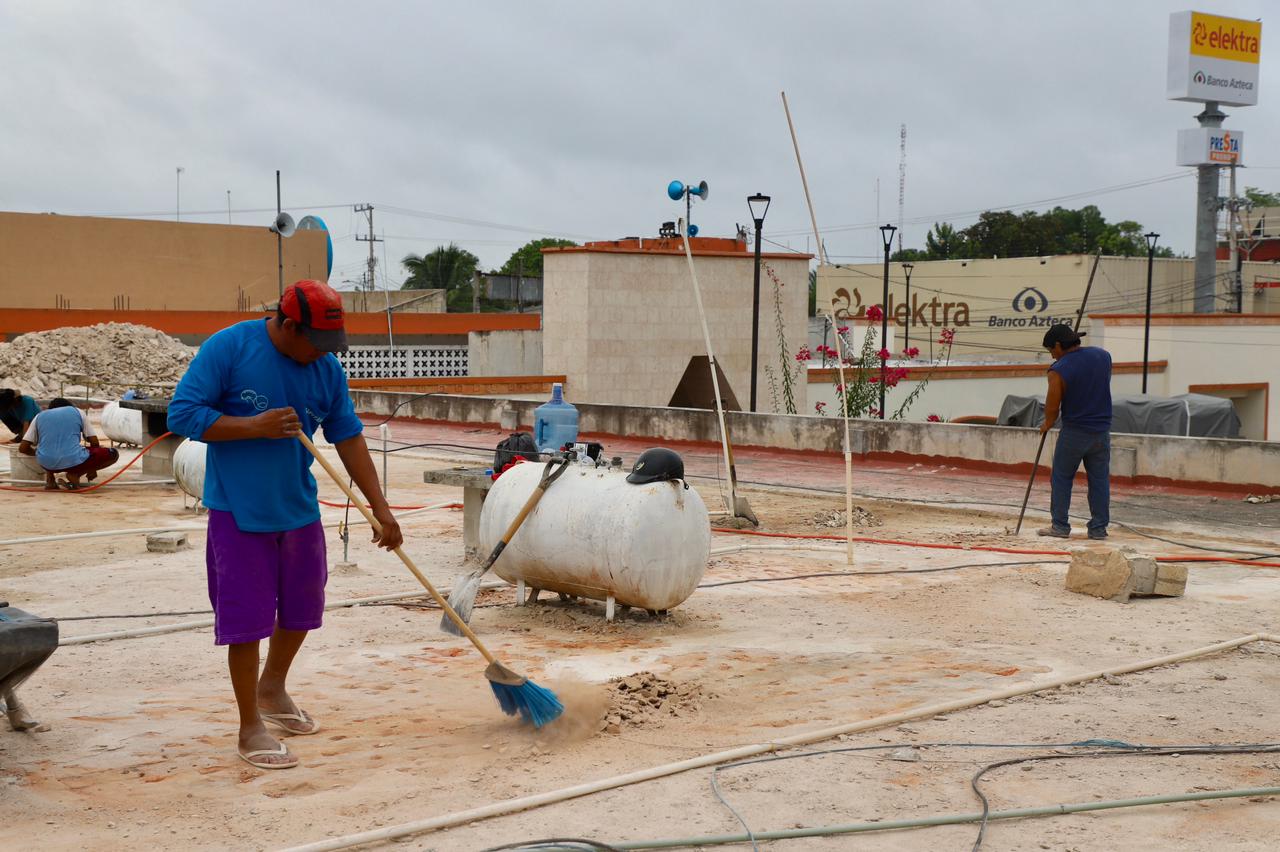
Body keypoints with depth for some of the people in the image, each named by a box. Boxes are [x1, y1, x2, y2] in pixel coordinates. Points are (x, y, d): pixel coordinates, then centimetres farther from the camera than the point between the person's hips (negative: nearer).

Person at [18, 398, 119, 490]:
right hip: (73, 461, -4)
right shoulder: (78, 412, 17)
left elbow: (23, 448, 14)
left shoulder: (39, 416, 20)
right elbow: (94, 443, 13)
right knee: (113, 453, 17)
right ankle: (75, 474, 0)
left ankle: (50, 480, 13)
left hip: (47, 464, 4)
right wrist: (92, 469, 27)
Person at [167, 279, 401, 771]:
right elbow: (182, 414, -15)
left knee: (300, 609, 17)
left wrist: (380, 509, 0)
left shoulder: (326, 369, -1)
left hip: (299, 509, 5)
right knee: (246, 617, -3)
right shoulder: (228, 348, -15)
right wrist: (256, 426, -24)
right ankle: (251, 728, 10)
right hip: (238, 510, -5)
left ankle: (272, 689, 43)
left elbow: (349, 438, 3)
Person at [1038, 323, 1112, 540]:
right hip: (1102, 430, 5)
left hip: (1074, 432, -5)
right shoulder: (1103, 356, 2)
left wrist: (1047, 425, 8)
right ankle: (1099, 527, 11)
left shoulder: (1058, 370, -15)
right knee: (1100, 479, 9)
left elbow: (1052, 408, -11)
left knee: (1061, 478, 8)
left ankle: (1060, 525, 9)